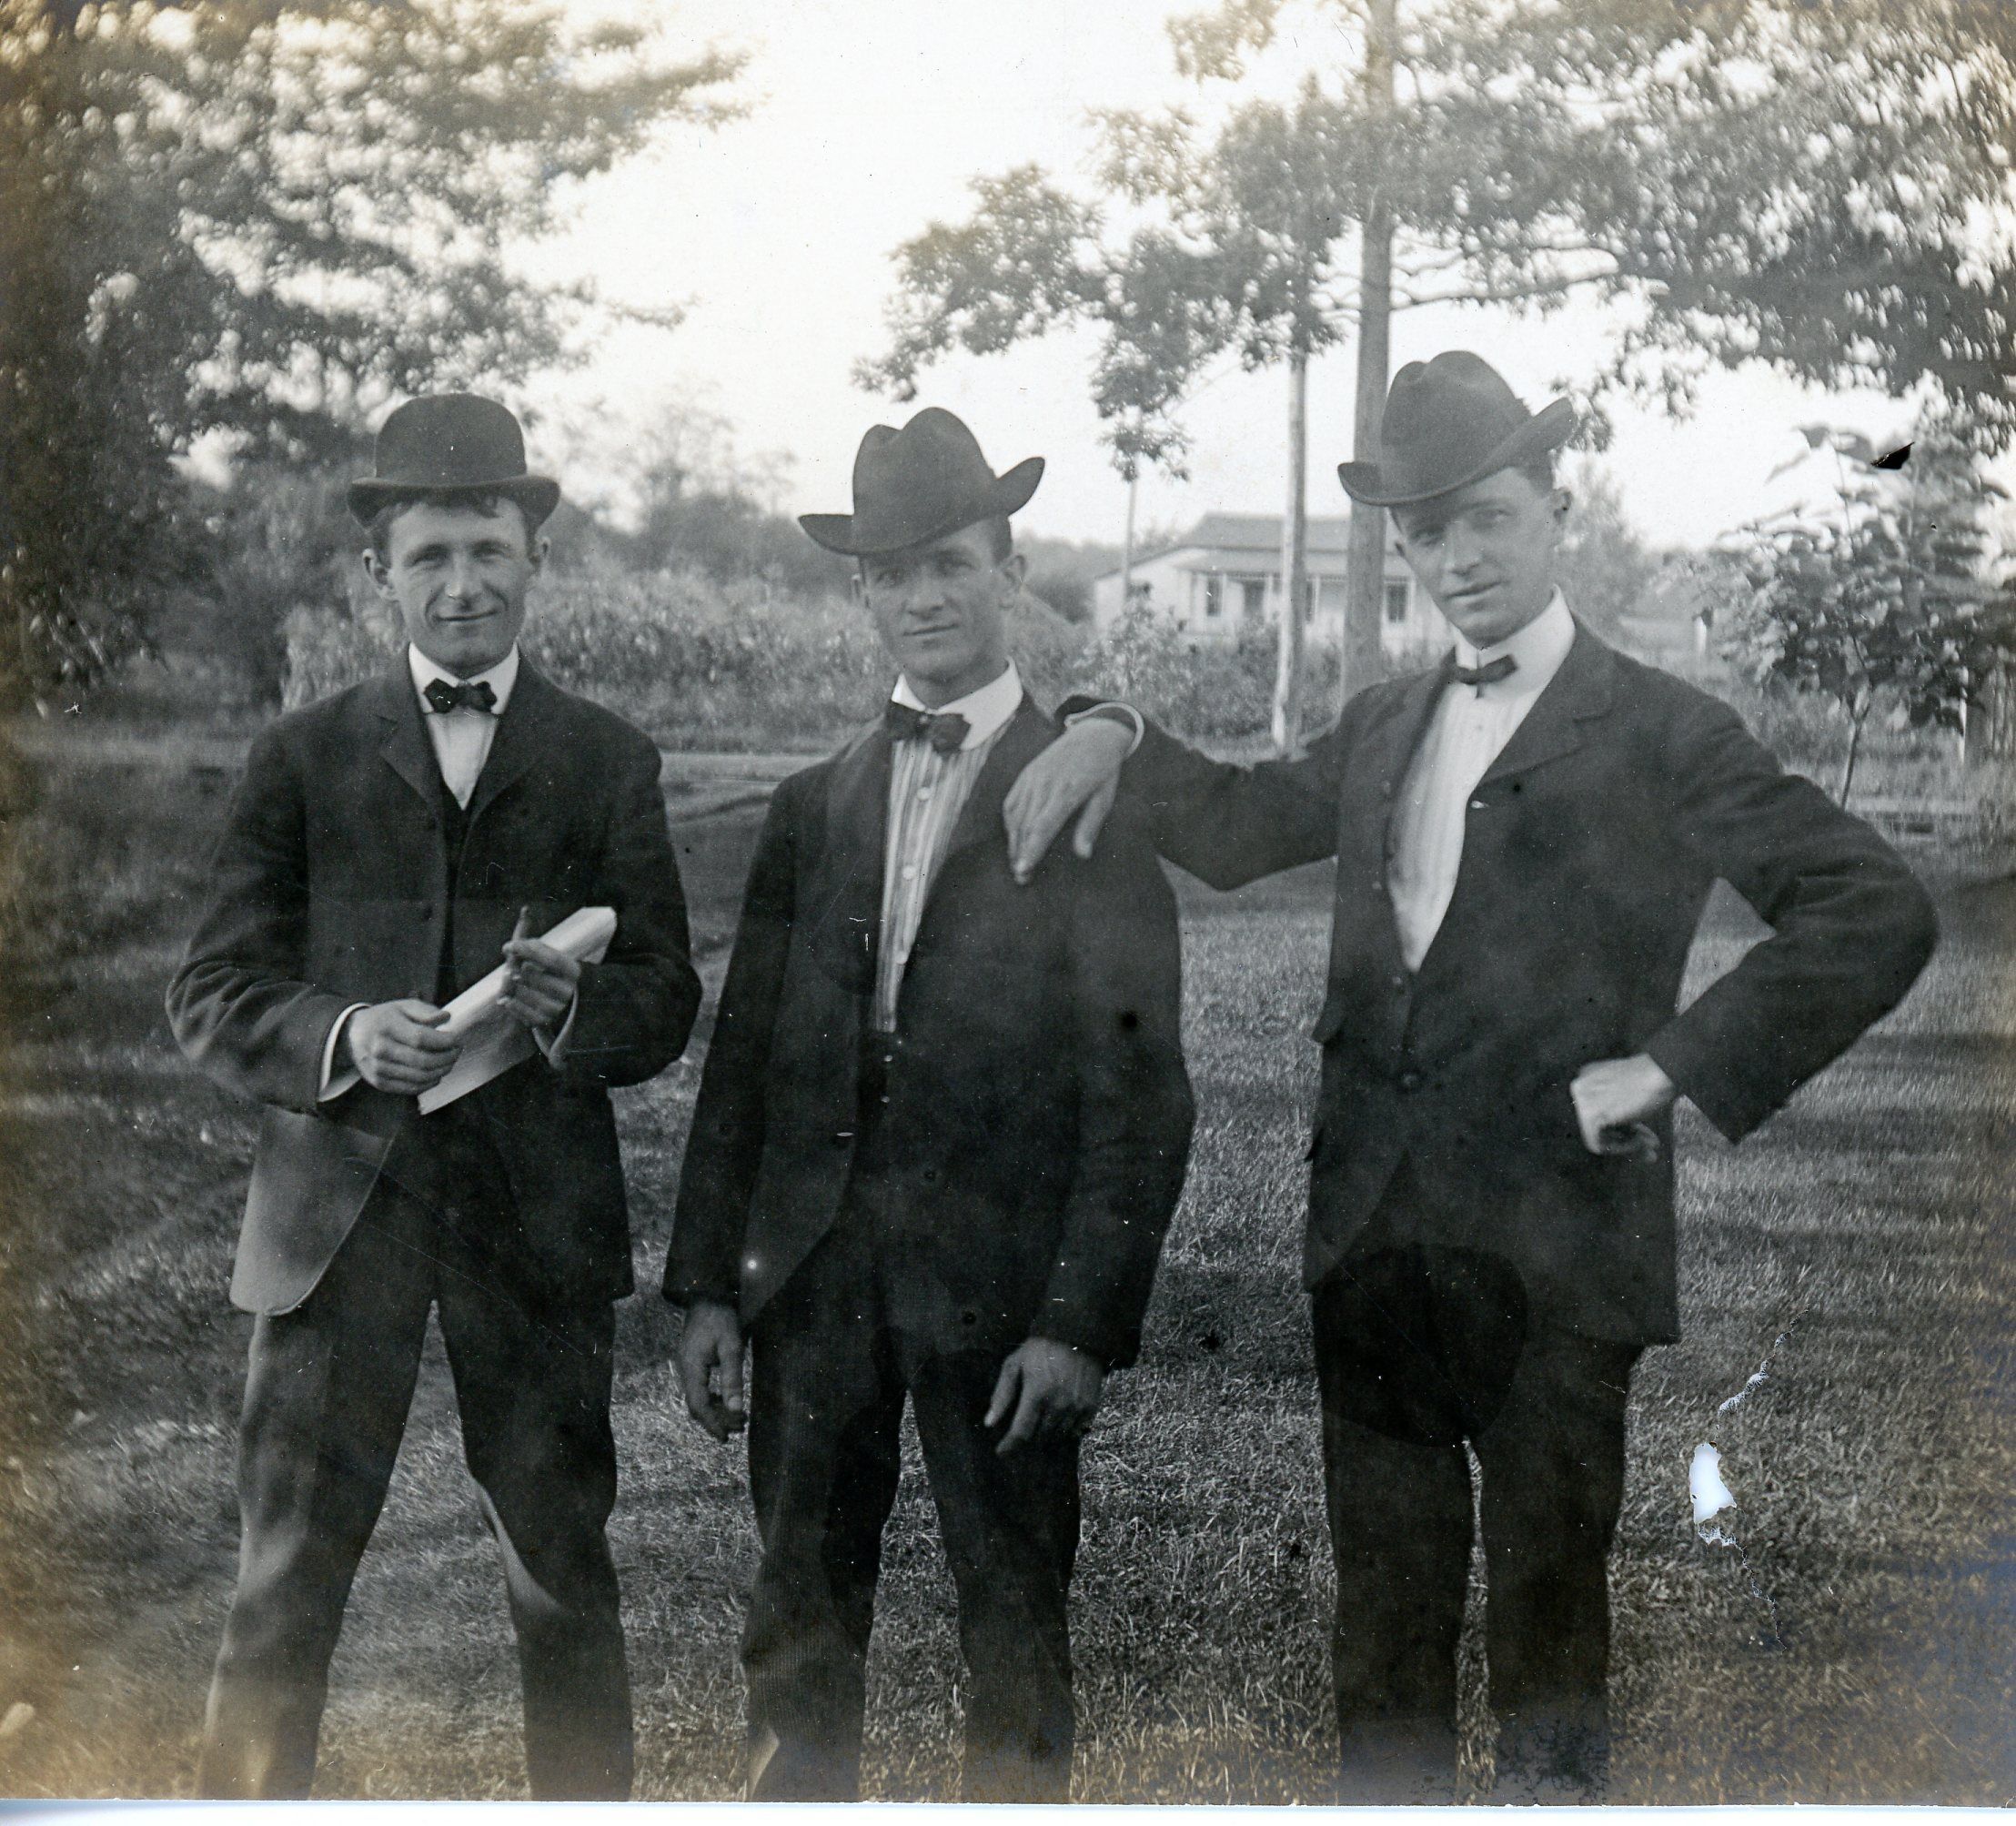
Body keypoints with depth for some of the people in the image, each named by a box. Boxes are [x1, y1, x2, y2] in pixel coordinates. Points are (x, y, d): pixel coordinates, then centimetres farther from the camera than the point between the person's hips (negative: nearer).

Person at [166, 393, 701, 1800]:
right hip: (340, 1208, 0)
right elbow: (213, 997, 3)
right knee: (286, 1589, 1)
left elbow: (666, 1000, 5)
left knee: (565, 1578, 9)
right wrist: (342, 1037, -16)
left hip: (540, 1211, 1)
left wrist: (571, 1009, -17)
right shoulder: (306, 758, 8)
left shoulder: (609, 762, 9)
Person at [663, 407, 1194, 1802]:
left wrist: (1085, 1319, -13)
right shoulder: (814, 808, 12)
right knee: (797, 1636, 11)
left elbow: (1141, 1085, -7)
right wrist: (709, 1284, 7)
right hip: (815, 1270, 4)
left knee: (1015, 1644, 7)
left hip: (1001, 1283, -4)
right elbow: (744, 1059, 12)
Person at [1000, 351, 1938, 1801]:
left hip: (1553, 1247, -5)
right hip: (1375, 1234, 5)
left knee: (1548, 1616, 6)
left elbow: (1880, 912, -11)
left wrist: (1675, 1068, -15)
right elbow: (1240, 828, 23)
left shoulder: (1661, 733, -5)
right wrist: (1113, 742, 5)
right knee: (1383, 1613, 15)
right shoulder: (1383, 726, 13)